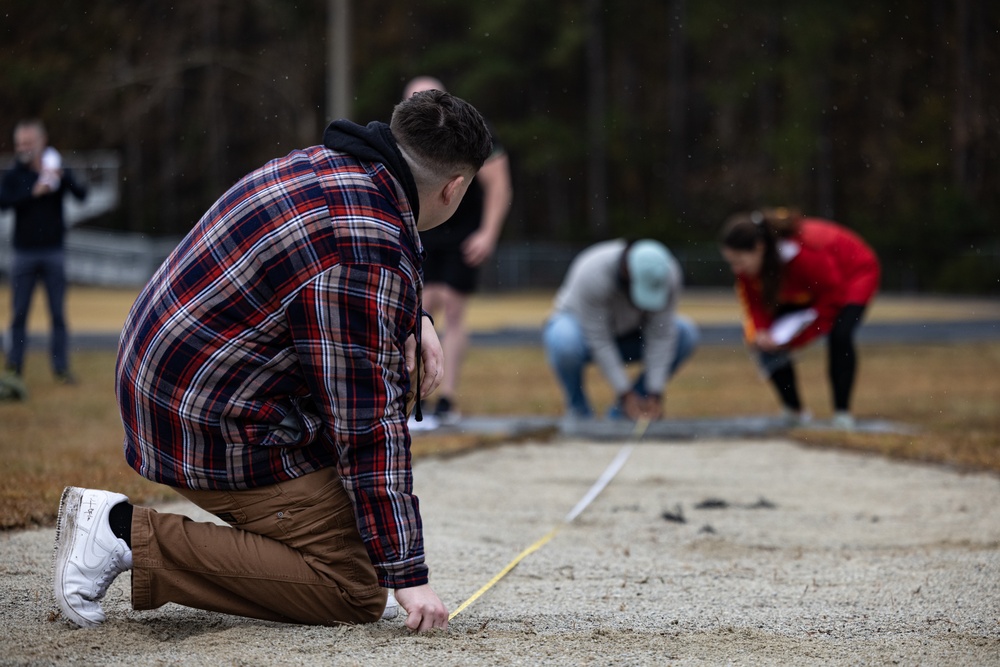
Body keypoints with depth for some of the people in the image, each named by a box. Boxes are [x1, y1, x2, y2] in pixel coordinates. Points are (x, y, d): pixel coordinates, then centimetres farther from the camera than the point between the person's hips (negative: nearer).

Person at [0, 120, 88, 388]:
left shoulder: (59, 171, 4)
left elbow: (81, 194, -9)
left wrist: (63, 177, -26)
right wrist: (34, 192, -23)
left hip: (53, 252, 0)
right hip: (24, 253, 0)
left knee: (58, 313, 2)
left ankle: (61, 368, 5)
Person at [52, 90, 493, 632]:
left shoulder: (324, 162, 5)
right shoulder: (365, 253, -25)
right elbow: (367, 423, -23)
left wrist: (409, 321, 11)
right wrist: (407, 573, -18)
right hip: (212, 429, -10)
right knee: (355, 595, -7)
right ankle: (130, 537, -9)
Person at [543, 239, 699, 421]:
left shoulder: (668, 274, -24)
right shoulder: (594, 274, -35)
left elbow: (661, 336, -21)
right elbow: (599, 342, -30)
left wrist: (655, 396, -25)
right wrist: (626, 394, -30)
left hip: (623, 334, 5)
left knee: (687, 333, -17)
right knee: (565, 340, -40)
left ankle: (621, 413, -7)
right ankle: (579, 411, -11)